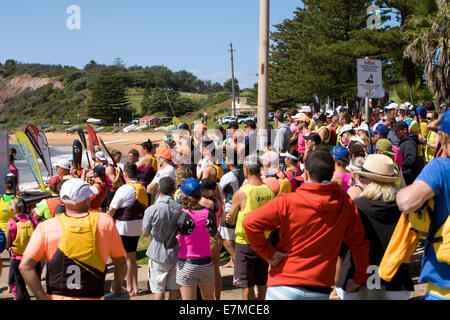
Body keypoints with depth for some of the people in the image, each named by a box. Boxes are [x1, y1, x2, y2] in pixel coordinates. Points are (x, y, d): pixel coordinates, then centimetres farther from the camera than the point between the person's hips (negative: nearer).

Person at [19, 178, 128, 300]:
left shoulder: (46, 227, -6)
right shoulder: (105, 222, -4)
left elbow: (25, 266, -11)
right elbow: (120, 262, 4)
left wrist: (42, 297, -8)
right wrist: (117, 287, 21)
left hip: (57, 296, 1)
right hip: (92, 297, -1)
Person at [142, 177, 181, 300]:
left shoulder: (151, 210, -18)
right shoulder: (180, 208, -10)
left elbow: (145, 233, -6)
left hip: (159, 254, -2)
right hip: (176, 253, 3)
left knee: (159, 290, 8)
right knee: (175, 288, 14)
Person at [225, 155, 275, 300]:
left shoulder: (241, 193, -16)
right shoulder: (269, 191, -2)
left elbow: (231, 220, -5)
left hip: (246, 243, -5)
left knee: (247, 285, 4)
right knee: (262, 283, 17)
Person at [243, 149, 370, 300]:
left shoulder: (287, 202, -11)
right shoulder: (345, 203, -1)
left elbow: (250, 222, -18)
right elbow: (359, 243, 5)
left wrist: (268, 253, -8)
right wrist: (359, 279, 16)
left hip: (284, 287, -3)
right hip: (321, 290, 3)